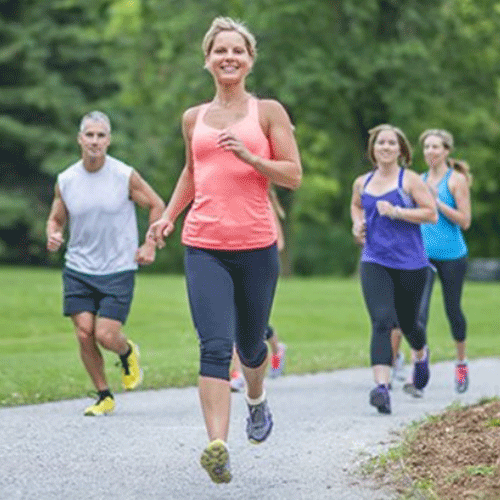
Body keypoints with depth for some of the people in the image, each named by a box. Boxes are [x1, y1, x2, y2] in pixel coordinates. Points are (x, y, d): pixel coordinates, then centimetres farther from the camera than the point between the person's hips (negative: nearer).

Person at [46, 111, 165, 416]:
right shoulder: (65, 181, 0)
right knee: (84, 335, -4)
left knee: (106, 336, -11)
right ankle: (104, 396, 13)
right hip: (78, 270, 3)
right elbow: (56, 219, 13)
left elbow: (157, 206, 5)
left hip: (118, 269, -3)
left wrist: (150, 245, 1)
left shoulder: (125, 176, -8)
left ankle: (128, 353, 26)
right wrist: (53, 237, -9)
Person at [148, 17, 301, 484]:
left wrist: (248, 156, -15)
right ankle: (218, 446, -25)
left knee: (249, 345, 13)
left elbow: (293, 175, -1)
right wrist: (169, 215, 14)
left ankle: (257, 399, 48)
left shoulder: (268, 111, 4)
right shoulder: (193, 118, 12)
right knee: (215, 348, -16)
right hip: (204, 247, 1)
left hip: (256, 247, -1)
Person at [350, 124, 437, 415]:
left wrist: (397, 212, -17)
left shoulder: (410, 180, -4)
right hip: (374, 262, 2)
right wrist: (358, 224, 11)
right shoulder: (362, 183, 9)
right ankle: (382, 386, -27)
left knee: (407, 322, 14)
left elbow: (432, 214, -9)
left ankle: (421, 355, 50)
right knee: (381, 321, -17)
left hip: (410, 262, -2)